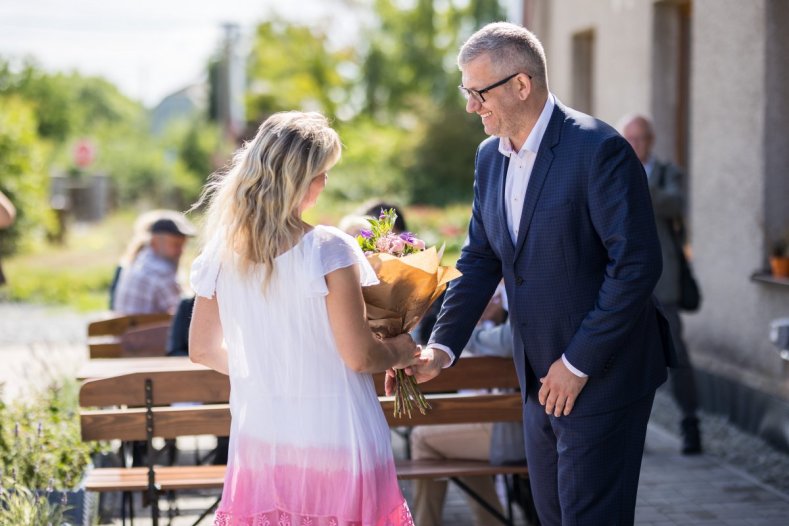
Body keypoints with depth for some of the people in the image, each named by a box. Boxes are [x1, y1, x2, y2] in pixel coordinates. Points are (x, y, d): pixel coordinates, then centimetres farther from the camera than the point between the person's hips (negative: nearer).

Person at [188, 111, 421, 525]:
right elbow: (359, 357, -14)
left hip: (259, 438, 5)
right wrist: (400, 352, 6)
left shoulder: (221, 252, -1)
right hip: (333, 439, -4)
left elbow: (202, 350, 9)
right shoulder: (328, 250, -16)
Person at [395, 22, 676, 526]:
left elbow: (637, 265, -20)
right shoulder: (490, 157, 6)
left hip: (603, 376, -8)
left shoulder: (599, 150, -18)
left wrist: (579, 363, -18)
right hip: (542, 378, 8)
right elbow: (481, 259, 11)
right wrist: (441, 348, -1)